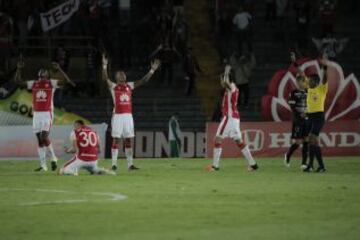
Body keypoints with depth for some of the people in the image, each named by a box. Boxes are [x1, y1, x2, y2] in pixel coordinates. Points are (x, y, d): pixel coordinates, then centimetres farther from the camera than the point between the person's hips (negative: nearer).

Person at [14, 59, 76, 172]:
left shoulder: (51, 83, 2)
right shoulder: (34, 84, 13)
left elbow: (66, 80, -10)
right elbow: (18, 81, 14)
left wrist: (58, 69, -19)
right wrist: (19, 68, 3)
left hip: (47, 114, -5)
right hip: (36, 114, 5)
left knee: (44, 137, -17)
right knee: (39, 140, 6)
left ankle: (53, 157, 4)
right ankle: (43, 165, 9)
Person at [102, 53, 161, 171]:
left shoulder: (130, 86, 13)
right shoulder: (113, 86, 0)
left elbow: (143, 81, 11)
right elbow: (105, 78, -16)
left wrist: (152, 70, 4)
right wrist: (105, 65, -30)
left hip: (128, 115, 4)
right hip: (117, 116, -4)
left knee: (128, 140, 6)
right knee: (116, 139, -4)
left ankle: (130, 164, 9)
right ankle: (114, 164, -2)